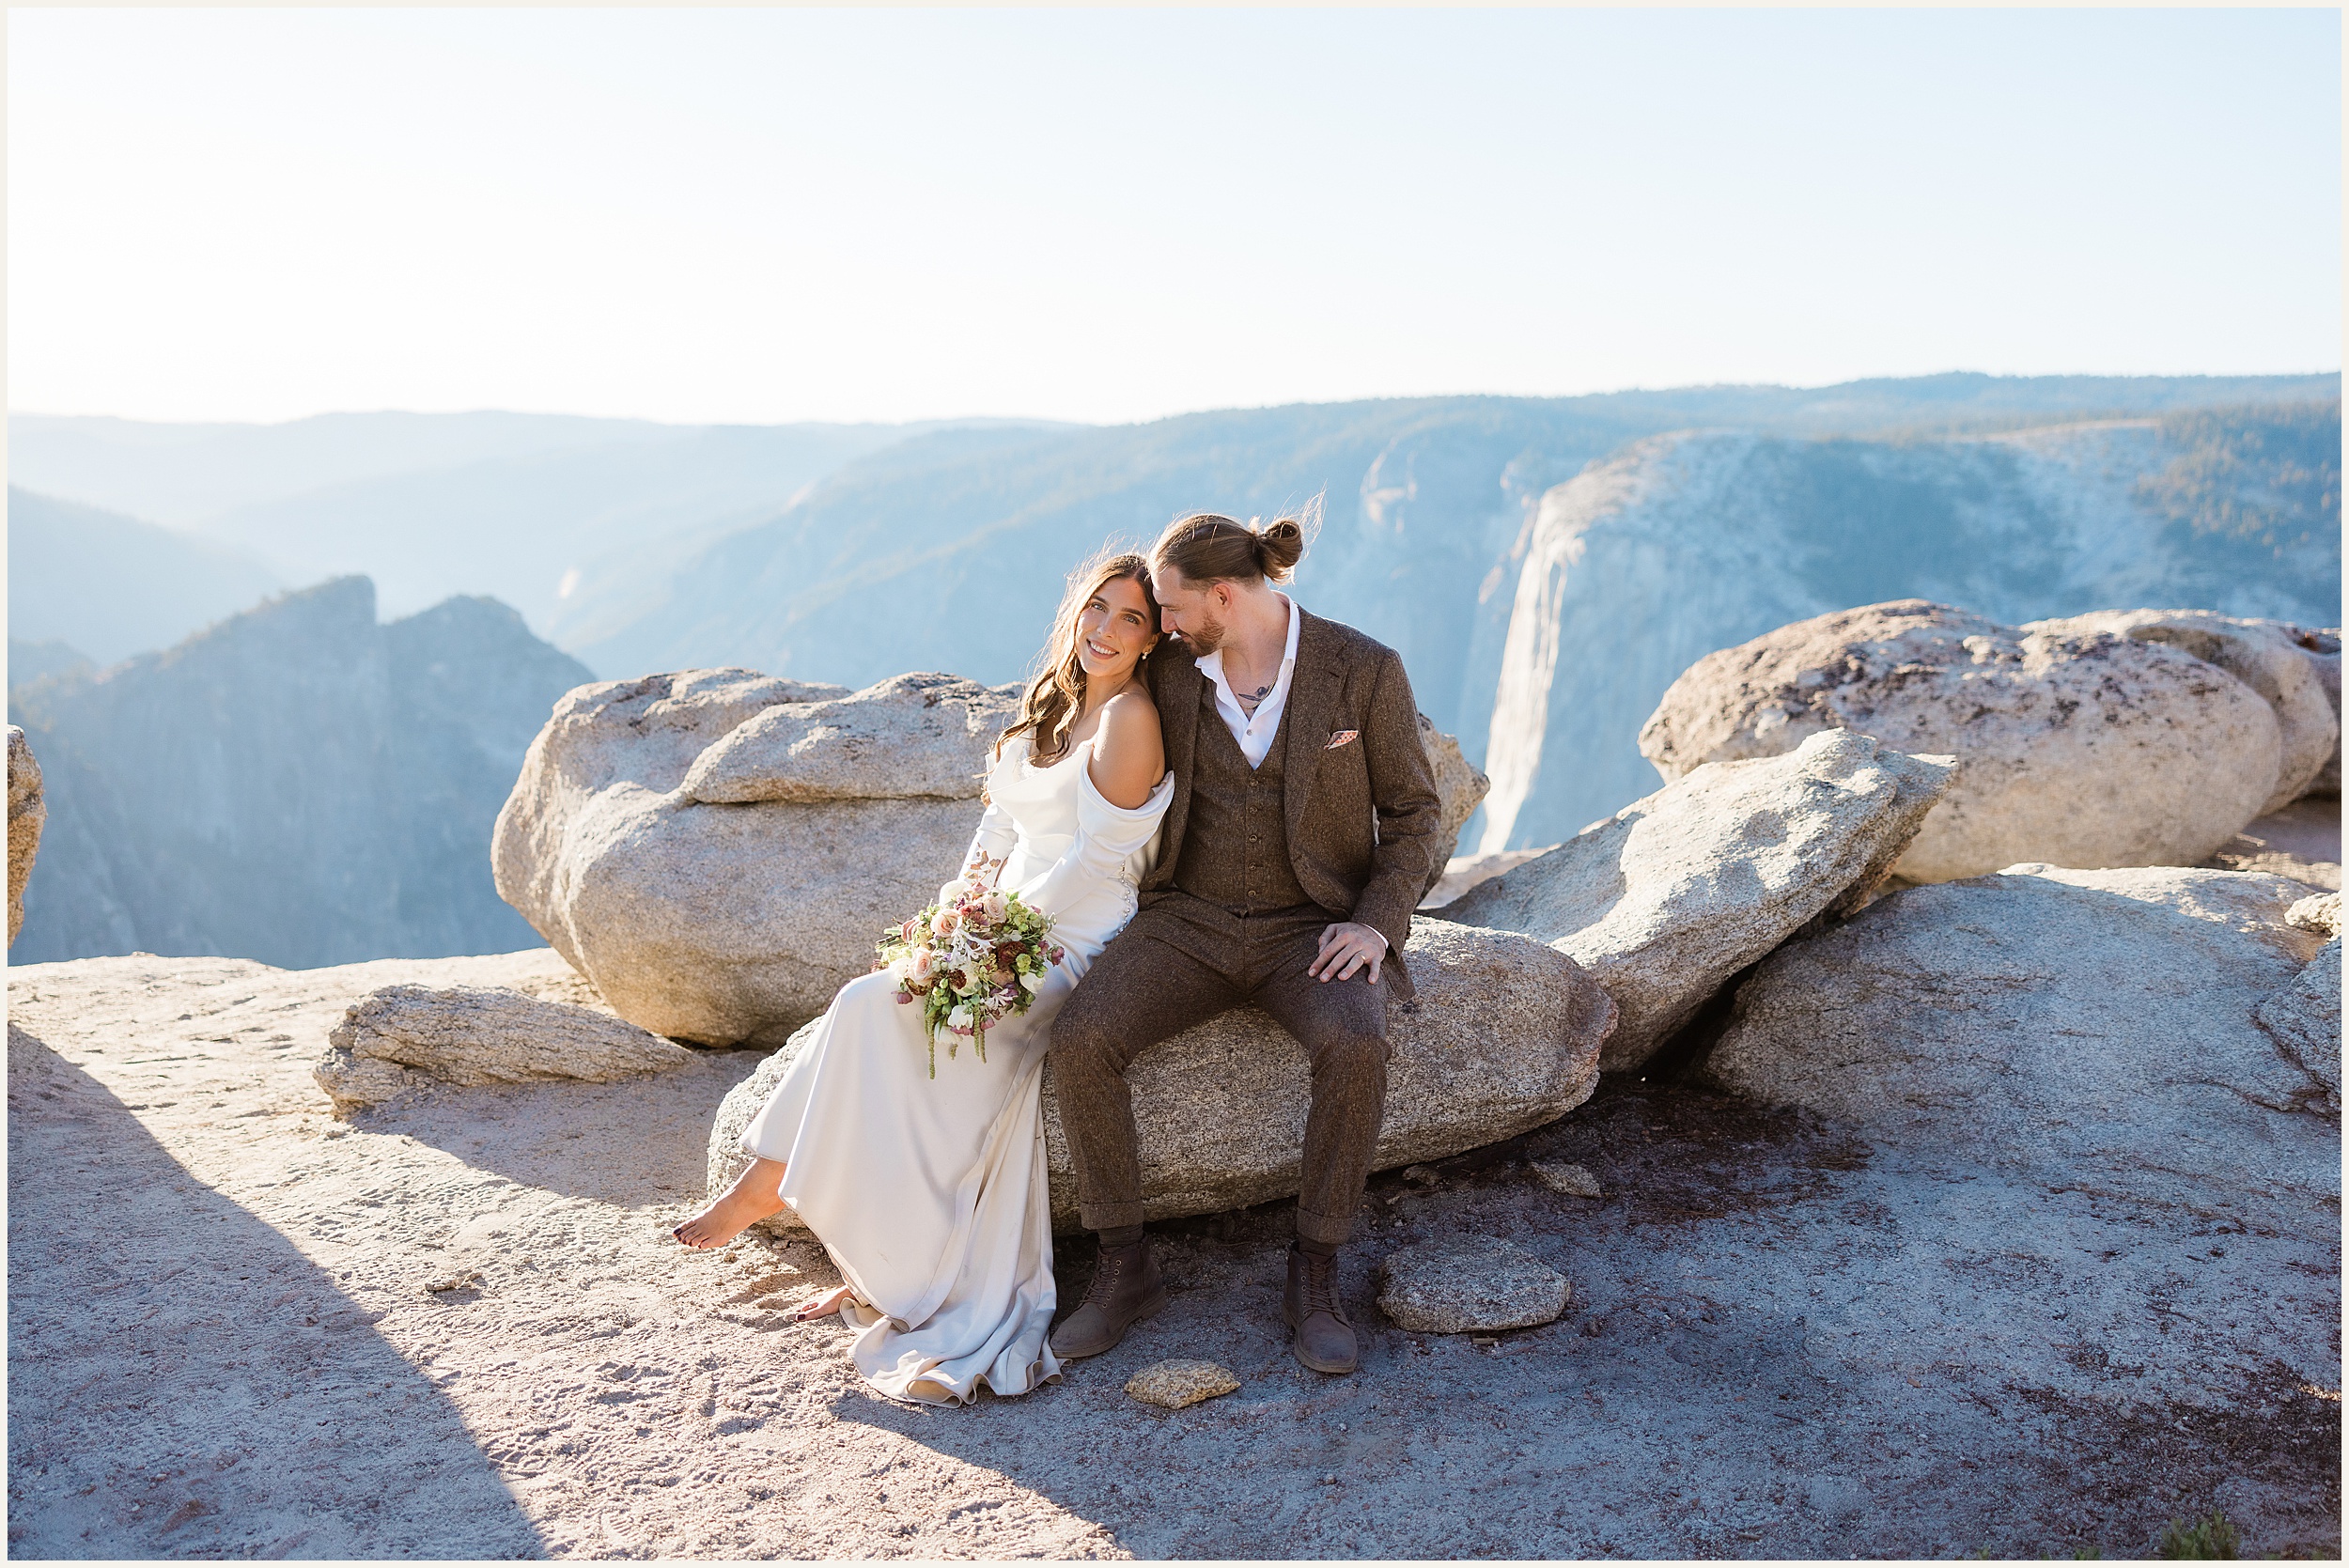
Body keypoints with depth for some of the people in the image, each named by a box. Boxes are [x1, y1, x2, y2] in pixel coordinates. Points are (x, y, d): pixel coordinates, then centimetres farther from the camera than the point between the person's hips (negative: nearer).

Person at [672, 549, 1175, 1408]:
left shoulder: (1130, 717, -10)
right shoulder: (1047, 711, 16)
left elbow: (1095, 860, -15)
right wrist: (953, 918, 1)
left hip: (1072, 948, -7)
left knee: (874, 1008, -21)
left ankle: (768, 1183, -4)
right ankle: (888, 1268, -12)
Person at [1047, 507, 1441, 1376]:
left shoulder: (1365, 669, -11)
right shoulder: (1171, 669, -2)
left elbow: (1412, 811, -2)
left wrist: (1377, 923, -16)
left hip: (1314, 928, -2)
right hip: (1192, 921, 3)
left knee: (1354, 1047, -36)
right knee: (1078, 1039, -25)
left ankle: (1314, 1276, -15)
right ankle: (1124, 1269, -8)